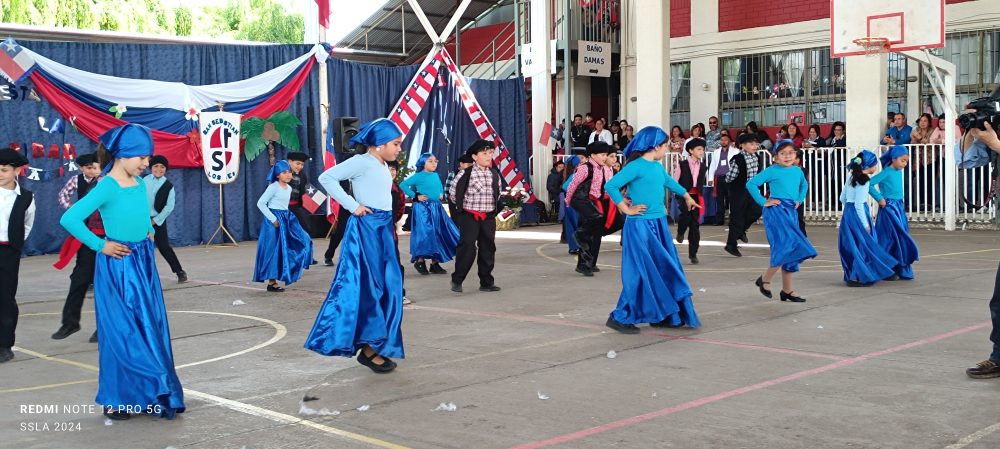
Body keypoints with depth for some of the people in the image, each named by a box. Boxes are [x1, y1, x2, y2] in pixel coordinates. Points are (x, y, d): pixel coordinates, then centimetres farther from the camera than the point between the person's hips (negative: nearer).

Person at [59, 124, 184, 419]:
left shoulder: (140, 183, 6)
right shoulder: (107, 187, -16)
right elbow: (70, 219, -25)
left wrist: (149, 232, 9)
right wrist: (100, 245, -16)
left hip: (144, 264, 7)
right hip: (119, 266, -7)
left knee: (150, 329, 11)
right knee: (122, 332, 0)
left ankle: (147, 395, 22)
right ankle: (115, 400, 13)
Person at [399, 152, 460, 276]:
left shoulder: (436, 175, 12)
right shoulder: (418, 176, -8)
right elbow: (403, 185, -12)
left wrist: (441, 194, 11)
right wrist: (415, 196, -14)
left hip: (437, 208, 7)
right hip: (423, 208, -7)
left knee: (439, 235, 6)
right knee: (425, 234, -10)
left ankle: (435, 263, 14)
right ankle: (420, 261, 6)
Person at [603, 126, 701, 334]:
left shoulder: (658, 166, 11)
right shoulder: (636, 166, -14)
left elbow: (669, 182, 33)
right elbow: (610, 186, -20)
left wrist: (686, 196, 47)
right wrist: (626, 208, -15)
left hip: (659, 225, 9)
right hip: (640, 226, -9)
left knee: (665, 270, 10)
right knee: (641, 273, -6)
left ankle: (663, 315, 20)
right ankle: (620, 317, 3)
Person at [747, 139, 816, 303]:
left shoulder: (797, 170, 10)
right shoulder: (772, 171, -8)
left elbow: (804, 185, 31)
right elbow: (751, 184, -9)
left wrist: (800, 200, 16)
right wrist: (763, 202, -11)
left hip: (791, 212, 7)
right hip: (776, 211, -7)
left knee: (790, 251, 8)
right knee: (787, 246, -18)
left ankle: (787, 290, 17)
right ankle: (765, 279, -1)